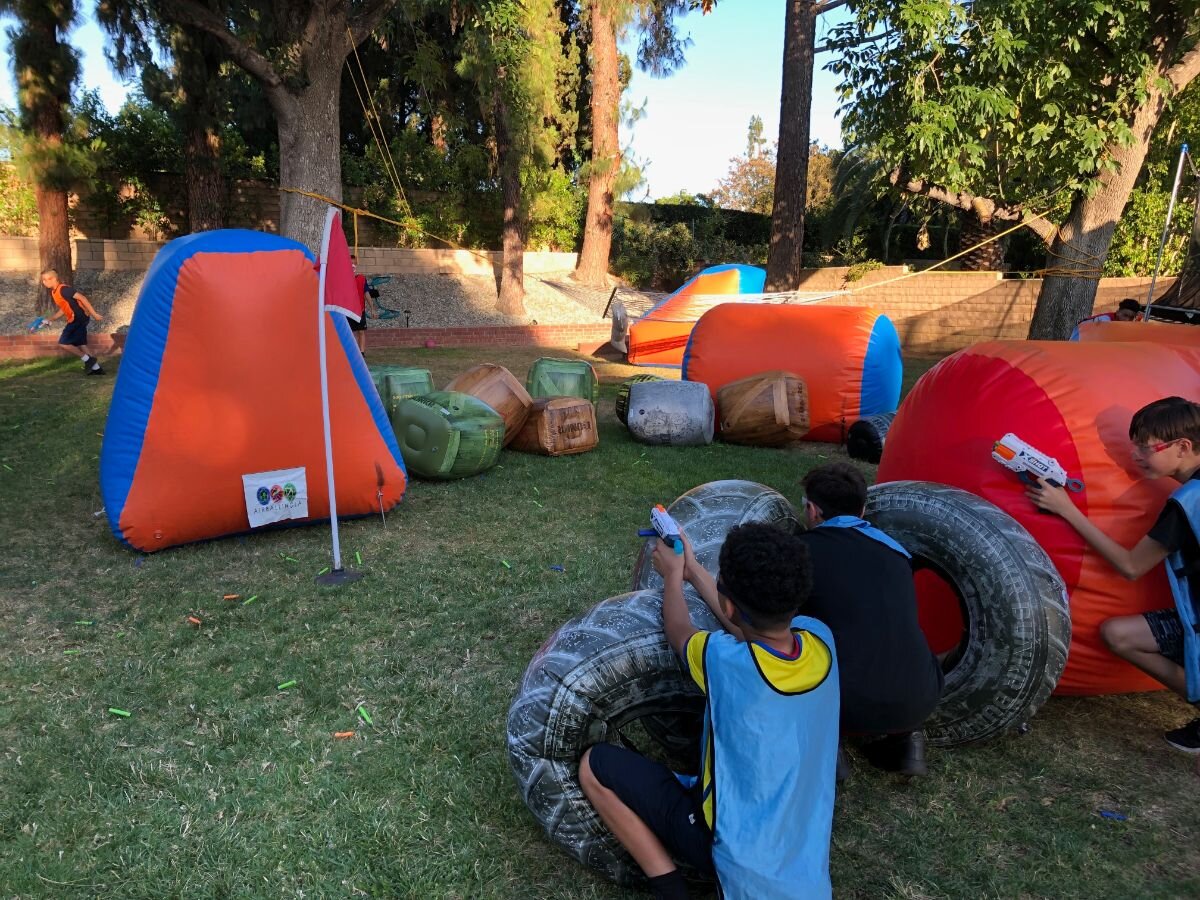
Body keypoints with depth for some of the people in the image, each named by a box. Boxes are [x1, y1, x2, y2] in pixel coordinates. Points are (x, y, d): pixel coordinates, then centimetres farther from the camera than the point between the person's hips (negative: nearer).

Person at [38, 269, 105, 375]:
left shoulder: (63, 289, -16)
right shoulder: (54, 292, 14)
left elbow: (82, 298, -21)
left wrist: (94, 314, -24)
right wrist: (50, 319, 18)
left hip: (79, 318, -10)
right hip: (77, 319, 10)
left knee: (64, 342, -6)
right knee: (80, 343, 12)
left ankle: (88, 360, 1)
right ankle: (96, 368, 14)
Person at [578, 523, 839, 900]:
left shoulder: (725, 660, -30)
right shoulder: (820, 638, -16)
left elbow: (678, 631, -5)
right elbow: (752, 619, 7)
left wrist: (673, 574, 13)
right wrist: (692, 568, 16)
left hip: (738, 850, -5)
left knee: (595, 765, 1)